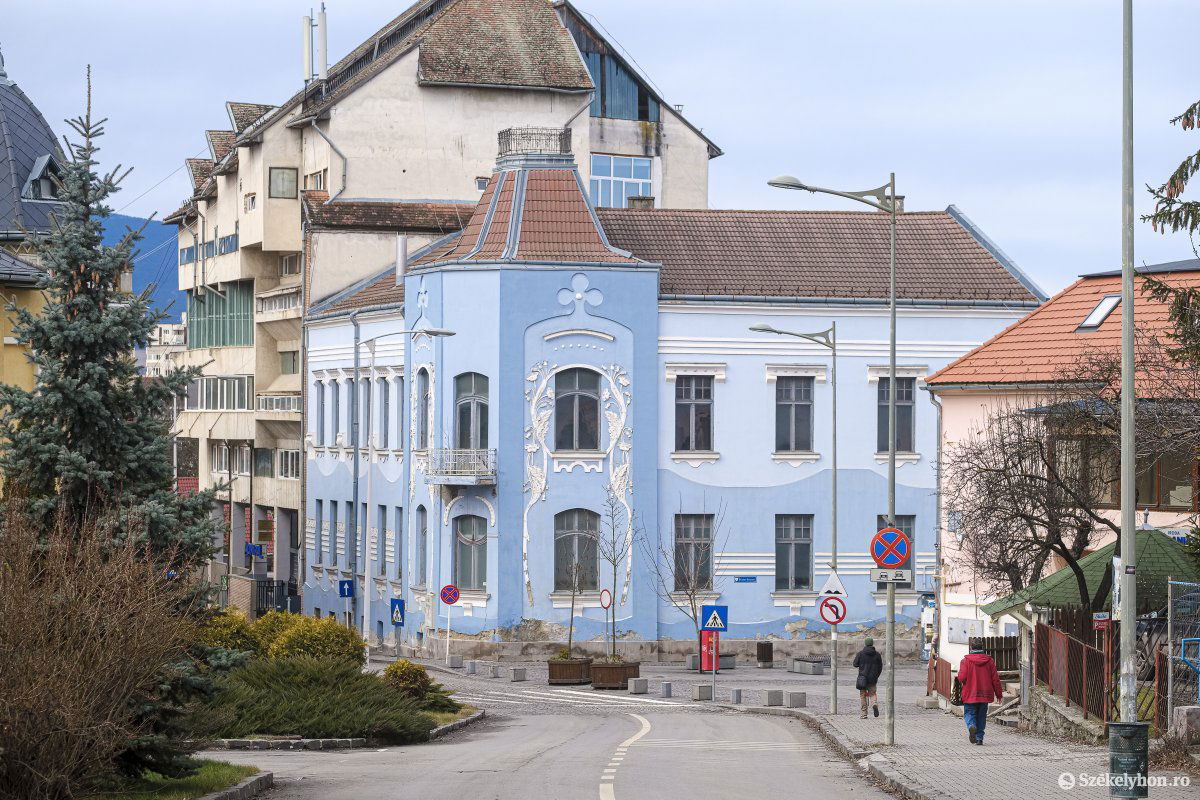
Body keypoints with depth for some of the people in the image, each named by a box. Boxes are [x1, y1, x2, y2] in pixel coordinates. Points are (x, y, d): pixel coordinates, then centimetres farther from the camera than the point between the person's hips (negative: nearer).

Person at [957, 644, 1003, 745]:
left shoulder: (966, 660, -7)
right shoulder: (989, 660, 2)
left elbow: (962, 677, -13)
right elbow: (995, 679, 4)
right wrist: (998, 693, 12)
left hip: (970, 694, -3)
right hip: (985, 694, 3)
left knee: (969, 713, 6)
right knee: (981, 716, 13)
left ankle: (971, 726, -25)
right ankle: (979, 738, 11)